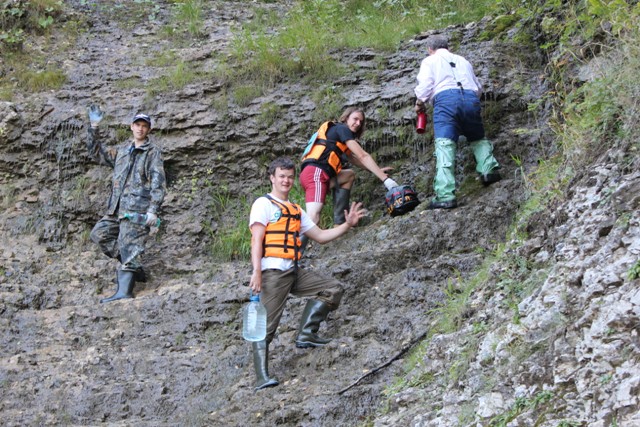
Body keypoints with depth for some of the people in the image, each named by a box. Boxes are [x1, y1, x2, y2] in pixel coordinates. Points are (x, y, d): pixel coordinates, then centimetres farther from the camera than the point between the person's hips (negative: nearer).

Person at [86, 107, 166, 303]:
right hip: (118, 207, 8)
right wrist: (94, 128, 16)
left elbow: (158, 184, -7)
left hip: (138, 208, -8)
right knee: (99, 233, 3)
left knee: (129, 245, -14)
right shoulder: (122, 150, 21)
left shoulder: (153, 152, 1)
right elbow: (97, 153, 27)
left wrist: (153, 210, -17)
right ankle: (134, 266, 7)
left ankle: (124, 291, -21)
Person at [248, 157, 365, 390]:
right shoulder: (264, 204, 0)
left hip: (294, 272, 8)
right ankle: (262, 377, -14)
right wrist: (256, 271, -21)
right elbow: (256, 240, -10)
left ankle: (306, 334, -2)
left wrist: (347, 225, 11)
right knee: (266, 325, -11)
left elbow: (320, 236, 23)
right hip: (272, 272, -8)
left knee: (333, 288, 4)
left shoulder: (296, 211, 22)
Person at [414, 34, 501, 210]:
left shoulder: (429, 61, 19)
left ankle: (445, 195, -22)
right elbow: (478, 87, 31)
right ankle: (488, 169, 0)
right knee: (478, 138, 26)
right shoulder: (463, 61, 32)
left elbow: (425, 85, 4)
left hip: (445, 98, -4)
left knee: (444, 146, -12)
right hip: (471, 98, 4)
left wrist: (419, 103, 21)